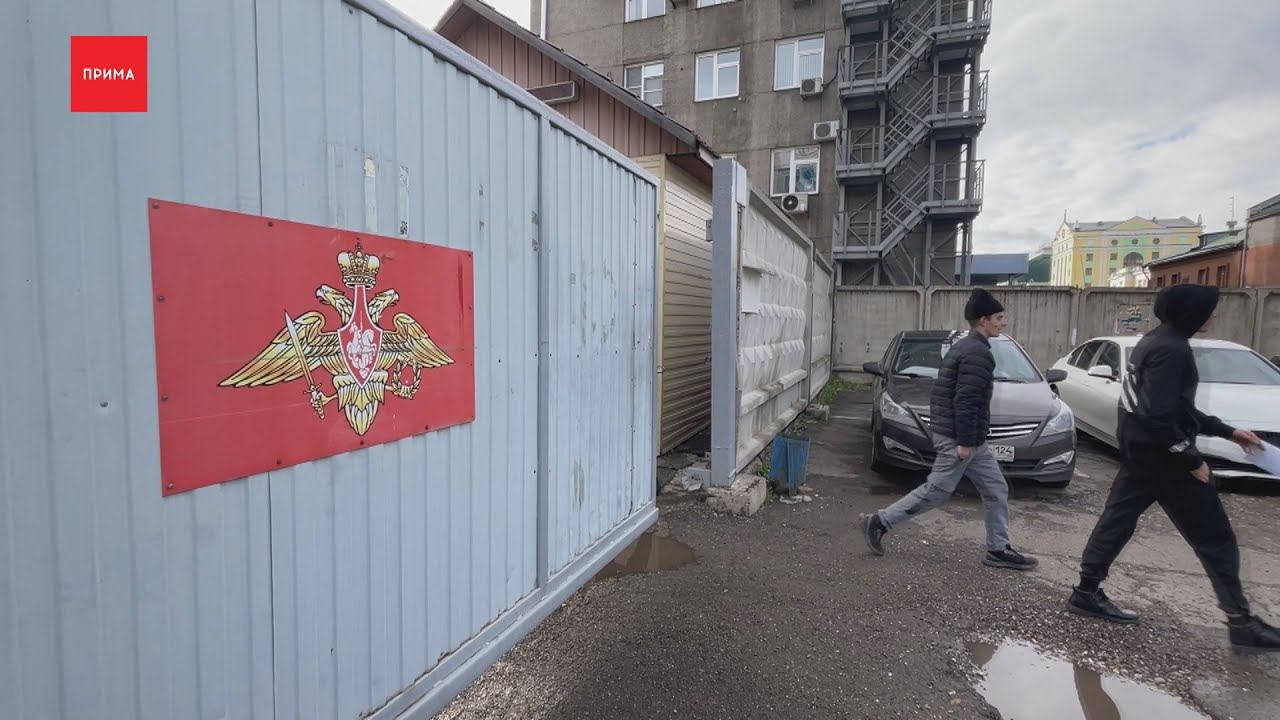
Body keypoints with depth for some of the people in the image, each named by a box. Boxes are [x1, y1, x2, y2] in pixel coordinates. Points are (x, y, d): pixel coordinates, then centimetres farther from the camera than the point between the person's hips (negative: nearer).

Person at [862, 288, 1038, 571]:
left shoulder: (964, 347, 15)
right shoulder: (978, 353, -17)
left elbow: (956, 395, 20)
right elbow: (965, 401, -24)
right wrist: (965, 442, -22)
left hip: (970, 439, 10)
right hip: (959, 438, -10)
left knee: (996, 491, 13)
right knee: (936, 491, -2)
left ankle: (999, 550, 21)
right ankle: (879, 522, 5)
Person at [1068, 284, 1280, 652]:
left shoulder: (1154, 341, 12)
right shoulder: (1171, 349, -20)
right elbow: (1159, 416, -26)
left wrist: (1228, 431, 21)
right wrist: (1192, 459, -17)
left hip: (1139, 451, 10)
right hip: (1161, 455, -10)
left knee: (1117, 520, 12)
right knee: (1214, 538, 5)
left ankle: (1086, 592, 18)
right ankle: (1241, 621, 17)